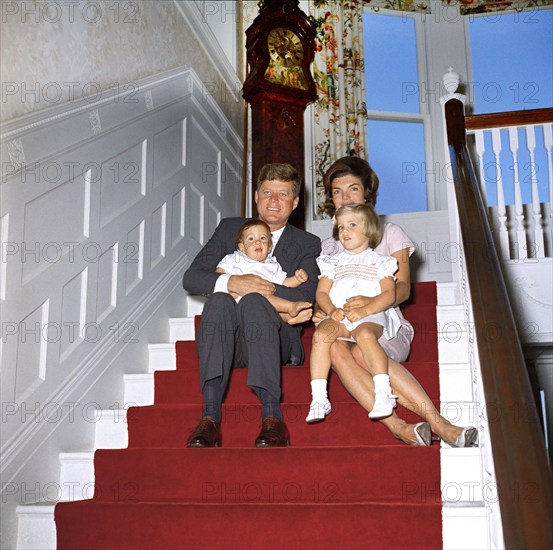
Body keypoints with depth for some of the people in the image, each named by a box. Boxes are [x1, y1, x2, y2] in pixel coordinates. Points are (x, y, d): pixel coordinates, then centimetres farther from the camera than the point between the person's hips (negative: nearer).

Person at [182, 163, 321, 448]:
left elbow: (305, 297, -5)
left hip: (277, 339, -1)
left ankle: (271, 415, -40)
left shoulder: (307, 244, 14)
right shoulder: (229, 229, 18)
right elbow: (191, 278, 3)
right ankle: (210, 416, -39)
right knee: (219, 299, -31)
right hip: (226, 340, 2)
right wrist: (231, 282, -17)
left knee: (254, 301, -33)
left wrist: (253, 288, -17)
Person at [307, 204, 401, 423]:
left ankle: (383, 394, -39)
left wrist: (365, 310, -15)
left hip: (372, 316, -3)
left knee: (364, 334, -37)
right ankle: (318, 398, -33)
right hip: (338, 316, 3)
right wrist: (331, 310, -8)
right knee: (321, 333, -30)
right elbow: (321, 292, 14)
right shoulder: (333, 262, 26)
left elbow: (389, 294, 2)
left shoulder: (379, 262, 16)